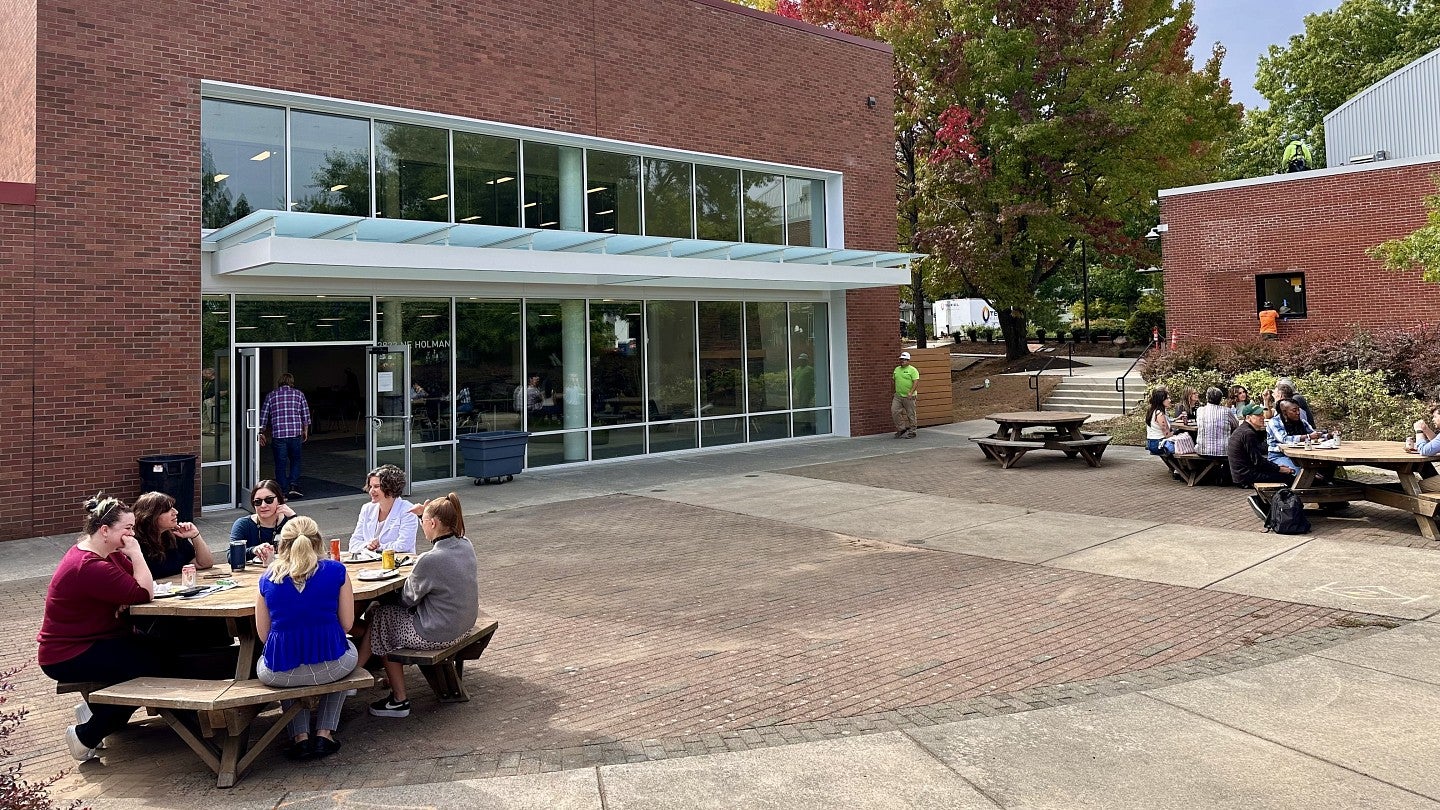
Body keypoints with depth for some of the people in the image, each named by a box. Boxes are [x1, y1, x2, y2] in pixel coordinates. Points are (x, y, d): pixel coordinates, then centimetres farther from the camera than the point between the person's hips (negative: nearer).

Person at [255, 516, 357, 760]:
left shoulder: (268, 578, 3)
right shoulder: (336, 571, -3)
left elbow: (263, 634, 8)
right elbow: (346, 623, 2)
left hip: (278, 673, 2)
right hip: (329, 665, -2)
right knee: (349, 650, 35)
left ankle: (300, 737, 27)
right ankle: (324, 734, 28)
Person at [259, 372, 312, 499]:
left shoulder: (271, 395, 9)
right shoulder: (298, 394, 8)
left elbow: (263, 417, 10)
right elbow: (306, 415, 9)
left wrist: (261, 433, 20)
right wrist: (305, 431, 20)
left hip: (277, 435, 0)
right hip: (295, 433, 0)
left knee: (280, 464, 7)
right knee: (295, 461, 14)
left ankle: (283, 491, 7)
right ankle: (294, 486, 0)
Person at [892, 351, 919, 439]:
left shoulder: (912, 370, -6)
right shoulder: (897, 369, 14)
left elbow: (916, 382, -15)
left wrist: (911, 392, -27)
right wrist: (893, 393, 20)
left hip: (908, 396, -6)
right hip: (898, 396, 6)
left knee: (910, 414, 0)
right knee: (894, 411, -3)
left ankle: (911, 432, 10)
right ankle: (902, 429, 9)